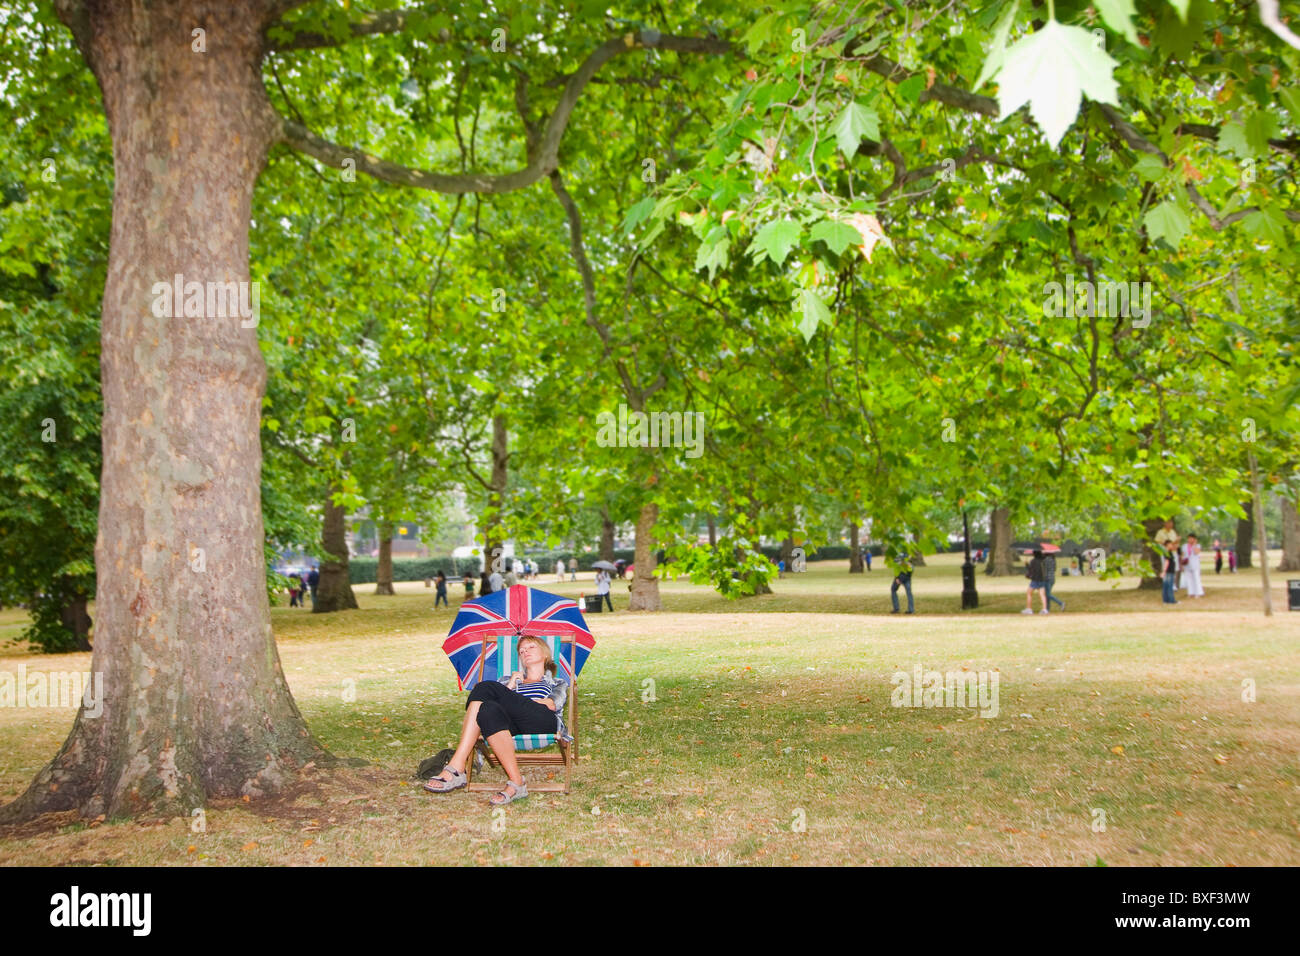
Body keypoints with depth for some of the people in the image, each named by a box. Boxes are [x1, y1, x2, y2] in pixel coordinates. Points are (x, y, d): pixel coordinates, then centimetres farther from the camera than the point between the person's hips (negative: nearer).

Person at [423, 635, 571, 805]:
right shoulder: (506, 681, 41)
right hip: (513, 727, 3)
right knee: (489, 710, -35)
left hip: (544, 724, -3)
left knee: (484, 688, -25)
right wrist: (509, 687, 10)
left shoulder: (558, 683, 31)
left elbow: (553, 705, 6)